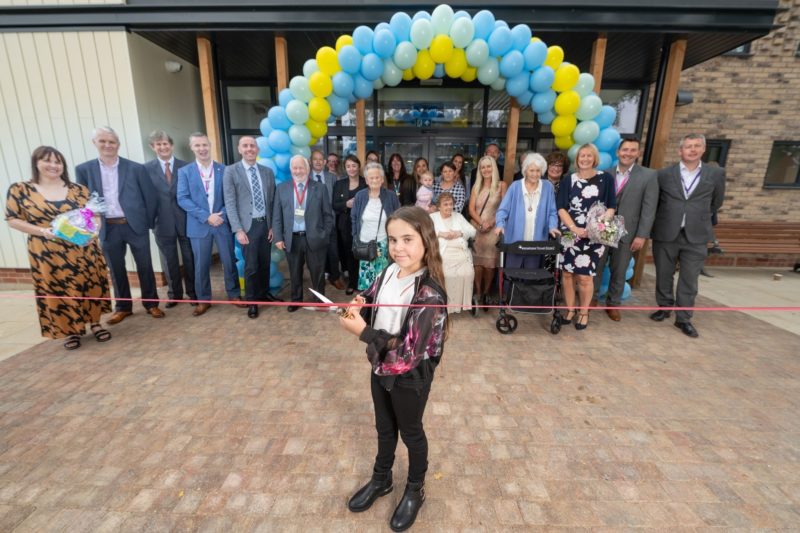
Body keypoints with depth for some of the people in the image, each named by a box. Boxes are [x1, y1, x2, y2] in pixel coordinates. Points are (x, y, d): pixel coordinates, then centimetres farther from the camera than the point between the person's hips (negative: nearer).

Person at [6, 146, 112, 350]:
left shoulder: (78, 189, 4)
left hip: (83, 250, 1)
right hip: (48, 253, -1)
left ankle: (95, 323, 23)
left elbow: (95, 215, 6)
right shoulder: (20, 190, 1)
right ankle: (71, 330, 21)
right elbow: (13, 219, 1)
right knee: (59, 291, 7)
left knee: (90, 285, 7)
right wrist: (42, 231, -15)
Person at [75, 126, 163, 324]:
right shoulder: (84, 169, 3)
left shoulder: (136, 168, -2)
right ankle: (123, 307, 25)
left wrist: (149, 223, 2)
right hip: (108, 228, 2)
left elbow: (150, 197, 1)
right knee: (116, 270, 11)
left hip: (135, 225, -2)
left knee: (144, 266, 6)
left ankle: (151, 303, 20)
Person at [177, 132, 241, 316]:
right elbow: (182, 199, -5)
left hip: (223, 223, 0)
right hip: (199, 226, 0)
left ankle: (234, 294, 22)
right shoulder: (184, 171, 3)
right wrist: (206, 216, -14)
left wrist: (222, 215, -13)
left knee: (229, 261, 6)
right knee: (201, 265, 8)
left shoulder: (223, 170, 4)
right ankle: (203, 300, 21)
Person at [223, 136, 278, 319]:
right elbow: (230, 203, -7)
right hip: (248, 225, -4)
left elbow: (272, 201, 10)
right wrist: (238, 230, -14)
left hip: (266, 224, 4)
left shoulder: (268, 172, 8)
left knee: (265, 263, 13)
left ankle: (264, 293, 32)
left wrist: (273, 225, 5)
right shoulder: (231, 171, -3)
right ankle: (251, 301, 17)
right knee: (251, 266, 2)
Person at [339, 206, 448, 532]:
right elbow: (371, 303, 9)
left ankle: (415, 491, 48)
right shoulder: (390, 272, -9)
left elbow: (408, 351, -30)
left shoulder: (429, 294, -30)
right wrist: (358, 305, -14)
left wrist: (362, 331, -31)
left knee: (410, 432, 19)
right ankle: (381, 479, 54)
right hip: (380, 368, 6)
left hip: (411, 377, -6)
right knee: (384, 428, 26)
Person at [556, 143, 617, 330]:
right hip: (569, 234, 2)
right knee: (568, 273, 5)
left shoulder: (606, 179, 3)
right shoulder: (568, 180, 6)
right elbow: (561, 208, -1)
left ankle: (584, 312, 18)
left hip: (593, 236, -2)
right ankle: (570, 309, 21)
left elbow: (611, 207, 2)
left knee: (585, 276, -1)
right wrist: (574, 228, -15)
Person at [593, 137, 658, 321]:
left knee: (619, 271, 9)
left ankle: (613, 304, 24)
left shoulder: (649, 176, 0)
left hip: (627, 233, -1)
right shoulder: (605, 174, 4)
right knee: (596, 267, 8)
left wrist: (642, 235, -10)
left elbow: (649, 208, -5)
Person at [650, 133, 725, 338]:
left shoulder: (716, 174, 3)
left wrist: (700, 218, 20)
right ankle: (664, 307, 29)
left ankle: (683, 318, 15)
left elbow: (716, 202, 17)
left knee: (689, 279, 4)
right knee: (664, 275, 10)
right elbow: (653, 201, 9)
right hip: (665, 234, 0)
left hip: (696, 236, 1)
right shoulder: (664, 174, -1)